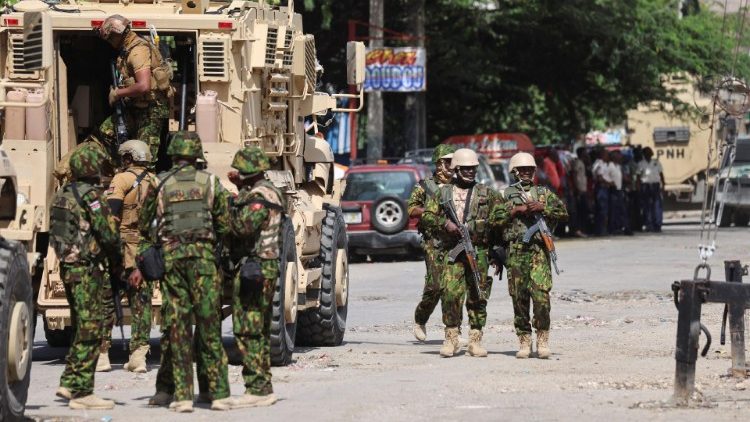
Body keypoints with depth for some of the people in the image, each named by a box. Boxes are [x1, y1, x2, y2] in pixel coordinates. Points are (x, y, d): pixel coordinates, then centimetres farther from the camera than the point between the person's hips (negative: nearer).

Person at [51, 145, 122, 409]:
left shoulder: (62, 195, 12)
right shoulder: (90, 194, -14)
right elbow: (108, 233, -17)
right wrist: (116, 260, 0)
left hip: (67, 267, 8)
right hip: (86, 268, -8)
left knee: (82, 329, 17)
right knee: (90, 331, -5)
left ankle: (68, 383, 16)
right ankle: (82, 393, -5)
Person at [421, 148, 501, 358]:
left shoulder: (486, 194, 10)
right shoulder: (443, 193, 10)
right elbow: (427, 215, 4)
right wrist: (445, 223, -13)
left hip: (479, 251, 1)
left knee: (478, 297, 1)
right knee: (450, 293, -13)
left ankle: (475, 340, 7)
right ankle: (451, 338, -5)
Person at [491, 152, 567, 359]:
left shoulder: (544, 193, 13)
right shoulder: (506, 195, 13)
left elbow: (563, 212, 3)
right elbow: (494, 218, 2)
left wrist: (542, 207, -10)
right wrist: (515, 210, -9)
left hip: (539, 251, -1)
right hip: (515, 251, 1)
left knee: (541, 295, -13)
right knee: (519, 298, 1)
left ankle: (543, 339, -6)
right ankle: (524, 340, 7)